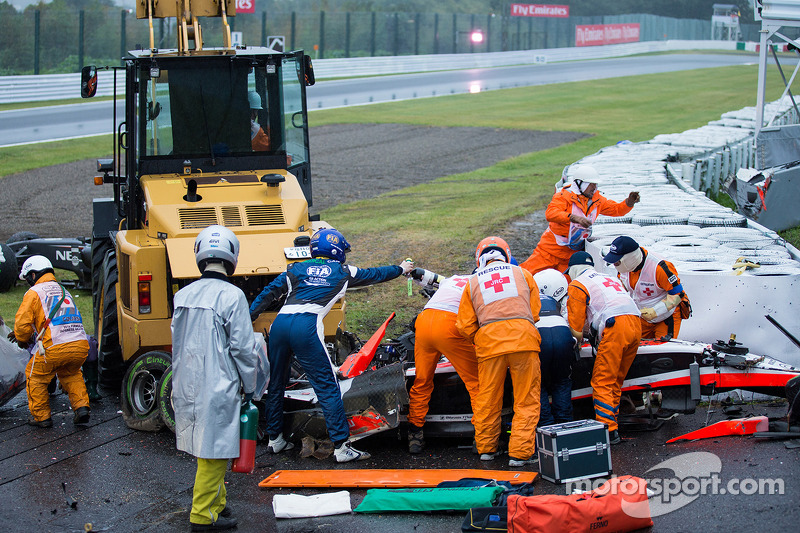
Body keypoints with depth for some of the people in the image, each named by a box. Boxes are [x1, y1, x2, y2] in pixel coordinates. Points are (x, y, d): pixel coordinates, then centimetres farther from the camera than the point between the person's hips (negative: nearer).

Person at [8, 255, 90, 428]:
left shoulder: (34, 293, 4)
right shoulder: (63, 291, 28)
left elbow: (22, 322, -2)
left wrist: (22, 339, 21)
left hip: (55, 347, -6)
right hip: (81, 346, 6)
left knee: (35, 376, 19)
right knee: (70, 374, 33)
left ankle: (41, 416, 22)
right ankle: (81, 407, 17)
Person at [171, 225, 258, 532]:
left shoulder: (183, 296, 6)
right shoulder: (231, 296, -13)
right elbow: (242, 347, -12)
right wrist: (249, 387, 0)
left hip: (187, 387, 7)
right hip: (218, 388, -7)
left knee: (204, 447, 18)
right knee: (213, 451, 0)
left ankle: (216, 503, 29)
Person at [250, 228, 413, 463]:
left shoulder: (296, 269, 23)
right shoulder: (343, 272, 19)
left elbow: (269, 293, 18)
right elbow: (374, 274, 34)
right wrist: (401, 269, 51)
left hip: (280, 323, 4)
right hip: (306, 326, -4)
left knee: (275, 384, 18)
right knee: (328, 388, -1)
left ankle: (275, 439, 28)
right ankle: (341, 447, -4)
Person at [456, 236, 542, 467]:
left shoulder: (473, 282, 18)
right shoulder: (523, 274, 18)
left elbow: (465, 326, 14)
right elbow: (535, 312, 18)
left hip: (489, 339, 1)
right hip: (523, 336, -1)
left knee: (487, 398, 13)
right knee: (526, 400, 4)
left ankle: (486, 448, 25)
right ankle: (520, 452, 0)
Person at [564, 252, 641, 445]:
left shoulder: (577, 285, 10)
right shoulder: (608, 278, 33)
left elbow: (576, 326, 5)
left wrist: (578, 339, 24)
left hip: (615, 327, -7)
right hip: (636, 323, 7)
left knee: (602, 382, -5)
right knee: (616, 381, 15)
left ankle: (609, 430, -12)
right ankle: (611, 422, 16)